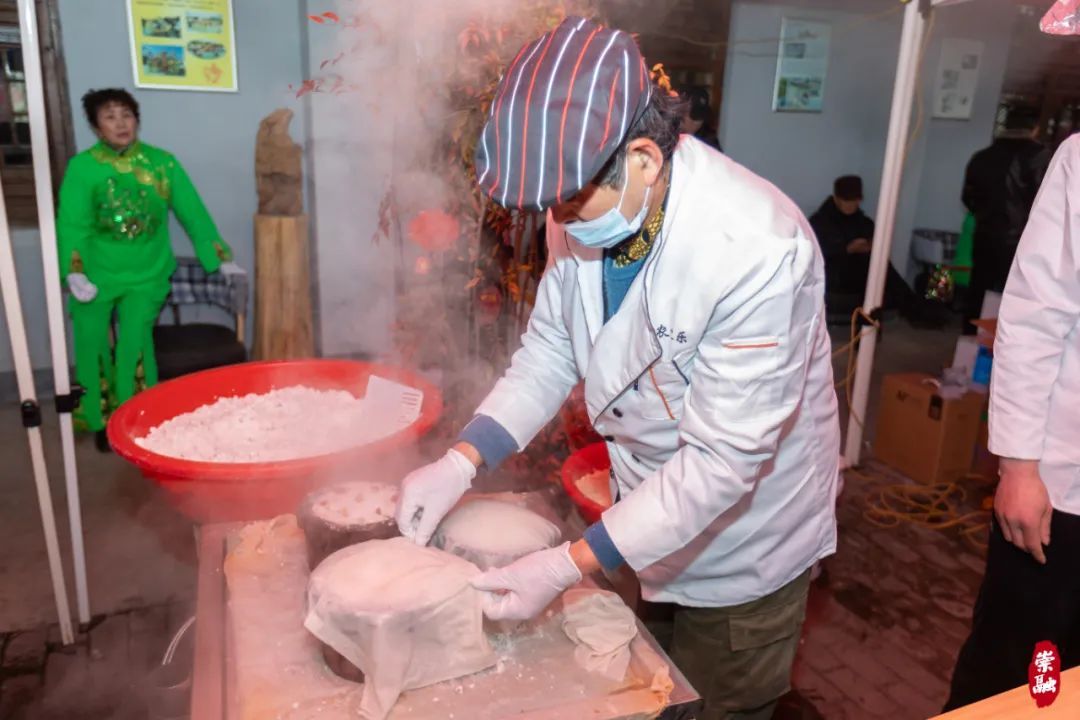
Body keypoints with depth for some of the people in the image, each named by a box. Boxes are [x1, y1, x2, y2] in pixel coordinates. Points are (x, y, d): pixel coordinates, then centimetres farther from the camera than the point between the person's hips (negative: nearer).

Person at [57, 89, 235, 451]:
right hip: (96, 275, 0)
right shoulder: (81, 167, -4)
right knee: (93, 347, 4)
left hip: (146, 275, 0)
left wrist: (220, 259, 1)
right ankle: (101, 421, 25)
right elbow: (72, 225, -7)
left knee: (135, 340, -13)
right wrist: (74, 273, -19)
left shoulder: (162, 163, 0)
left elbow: (193, 213, 2)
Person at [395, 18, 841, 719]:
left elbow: (723, 459, -30)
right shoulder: (587, 210, -14)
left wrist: (569, 566, -29)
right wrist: (460, 461, -15)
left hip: (743, 536, -5)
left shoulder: (758, 250, -34)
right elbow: (550, 350, -3)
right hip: (642, 505, 5)